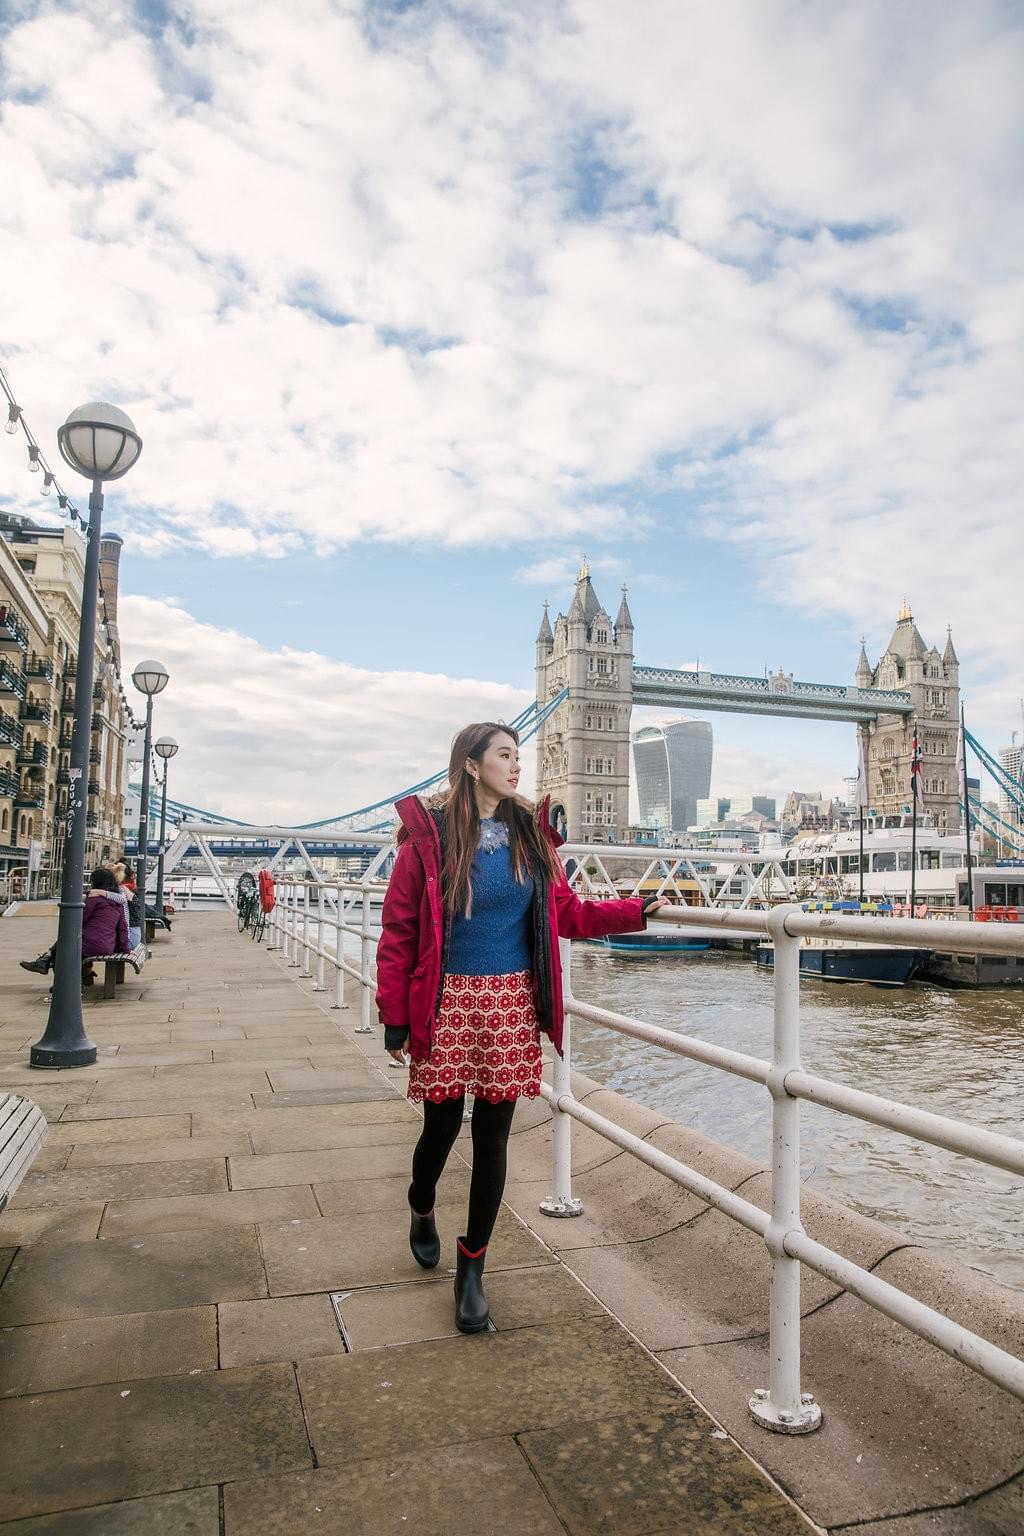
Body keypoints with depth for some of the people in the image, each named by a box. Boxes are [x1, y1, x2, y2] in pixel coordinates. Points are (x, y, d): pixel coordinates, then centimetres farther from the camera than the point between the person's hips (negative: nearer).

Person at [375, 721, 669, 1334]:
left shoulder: (531, 834, 5)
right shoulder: (429, 835, -7)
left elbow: (570, 914, 11)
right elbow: (398, 932, -6)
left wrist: (636, 911, 2)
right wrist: (396, 1017, -7)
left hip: (512, 1005, 3)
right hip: (448, 1003, -3)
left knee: (493, 1137, 9)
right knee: (443, 1127, 10)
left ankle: (472, 1271, 27)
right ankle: (422, 1214, 45)